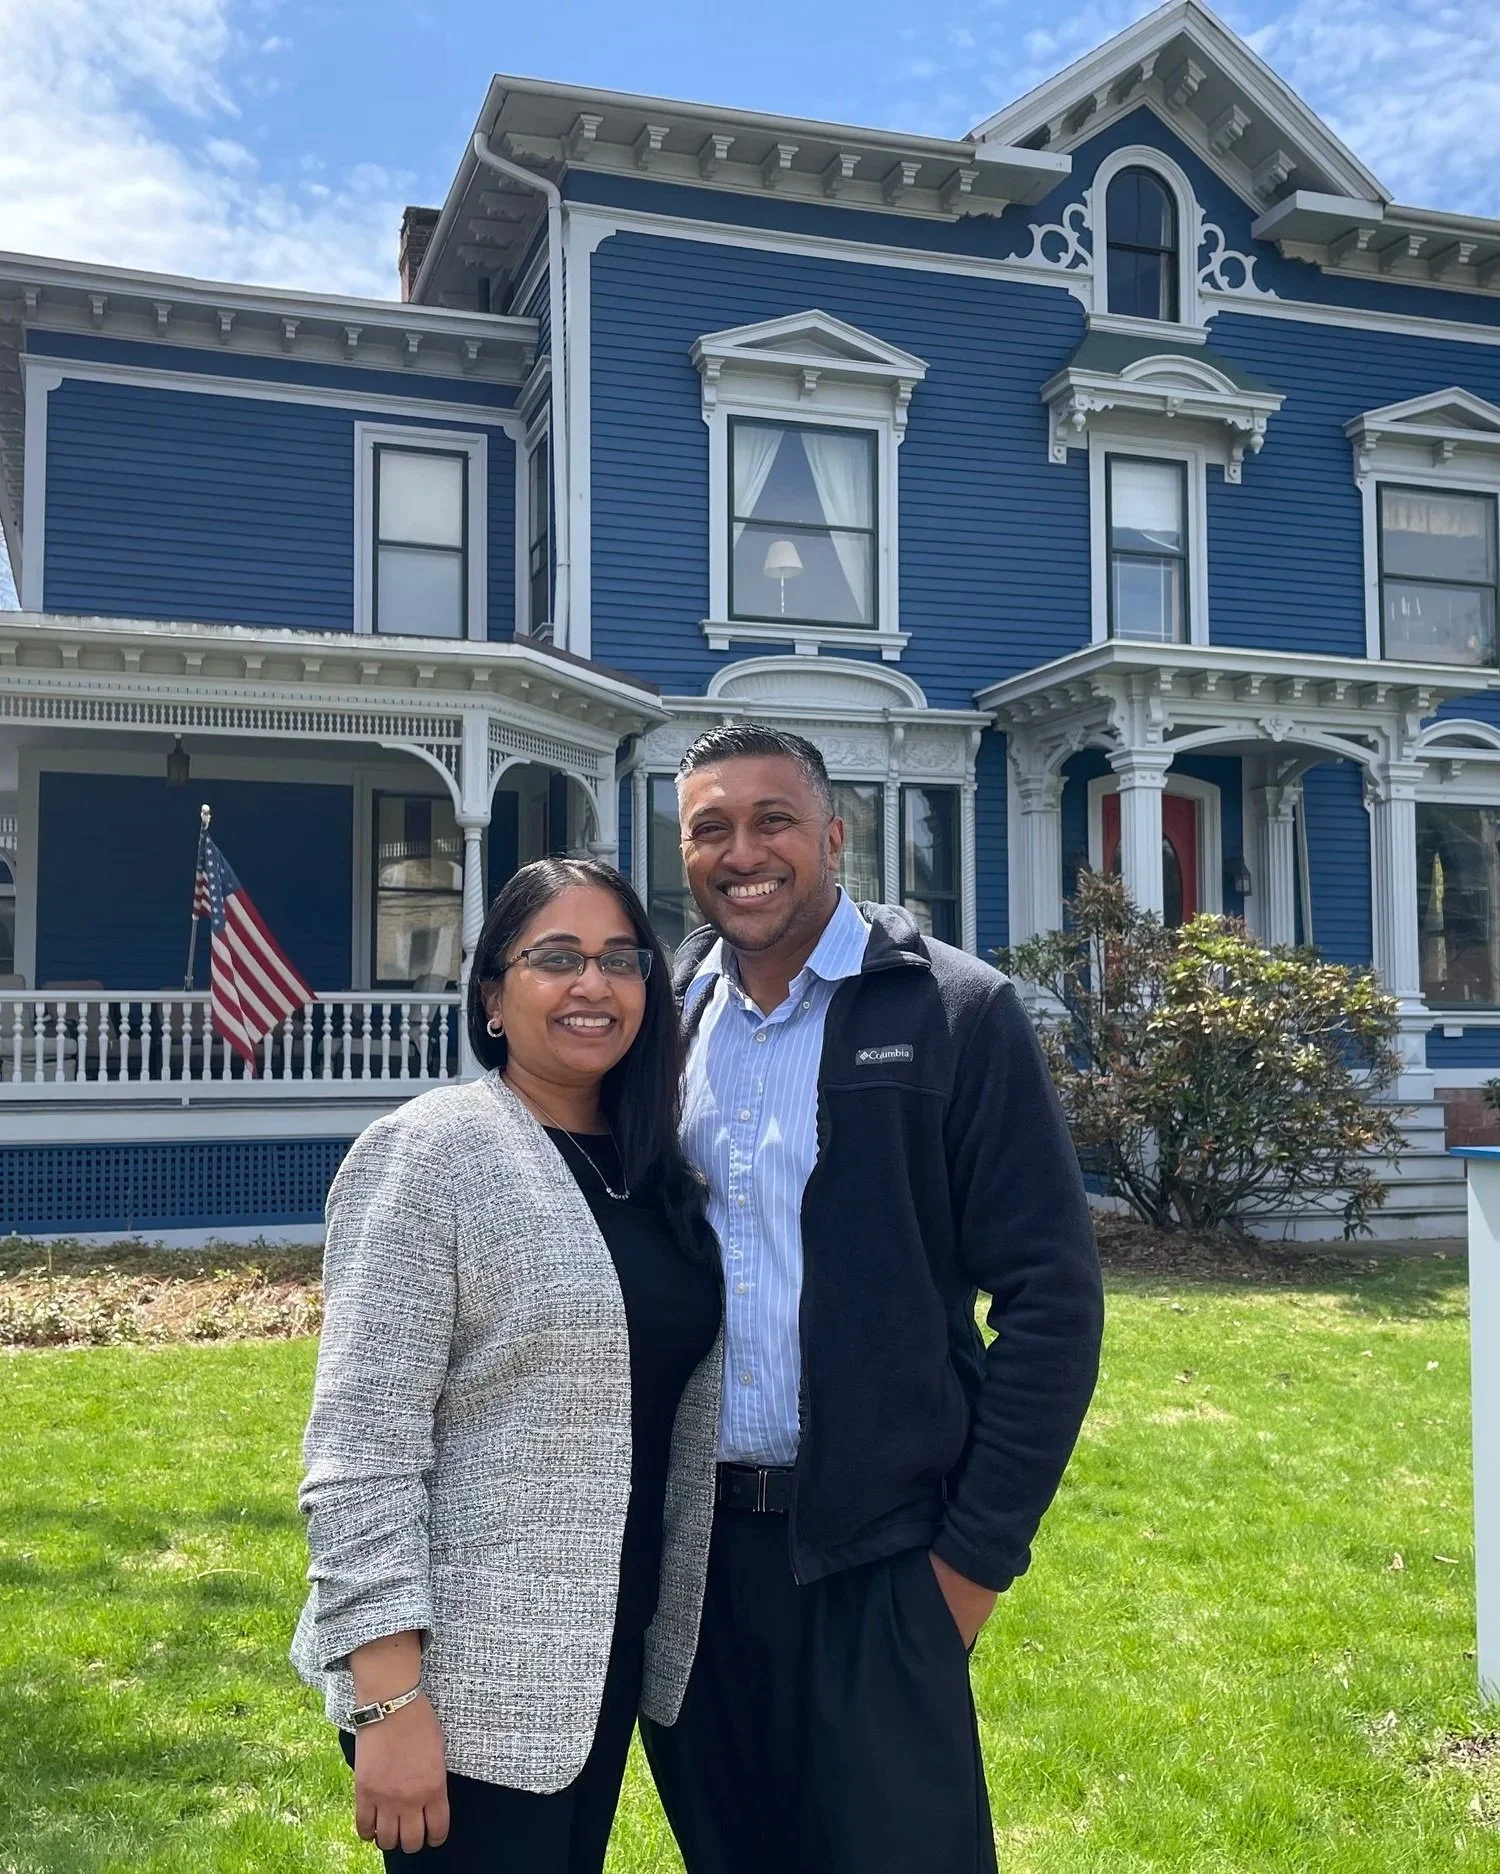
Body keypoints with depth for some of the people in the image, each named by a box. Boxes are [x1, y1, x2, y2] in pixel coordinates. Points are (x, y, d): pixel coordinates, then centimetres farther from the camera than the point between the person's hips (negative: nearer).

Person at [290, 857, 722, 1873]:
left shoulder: (657, 1166, 6)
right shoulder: (427, 1154, -15)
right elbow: (361, 1442, -18)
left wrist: (673, 1626, 12)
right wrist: (390, 1697, -20)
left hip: (609, 1651, 7)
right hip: (468, 1674, -7)